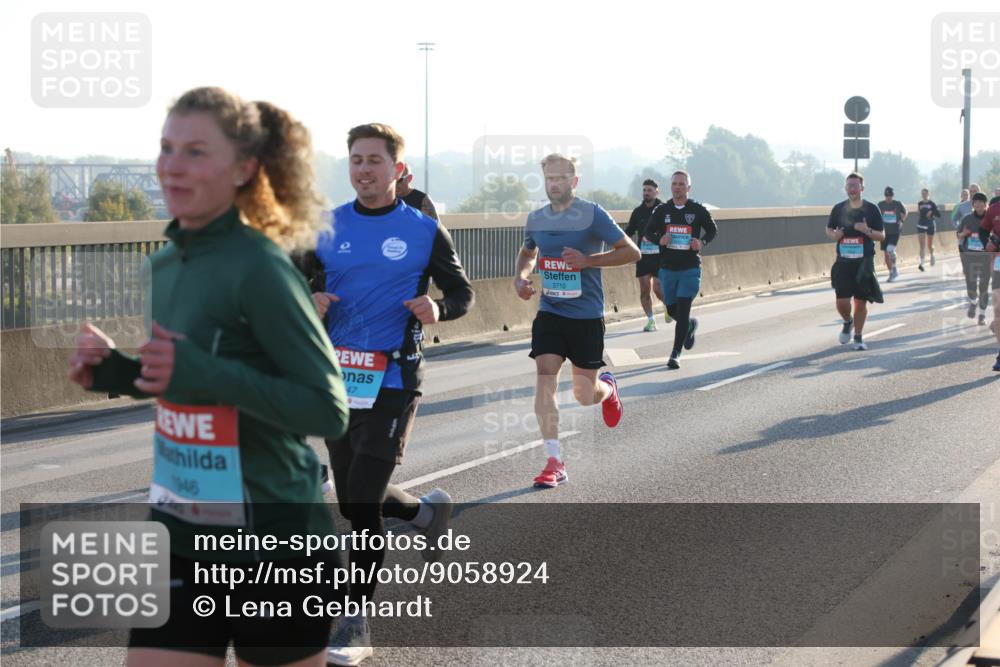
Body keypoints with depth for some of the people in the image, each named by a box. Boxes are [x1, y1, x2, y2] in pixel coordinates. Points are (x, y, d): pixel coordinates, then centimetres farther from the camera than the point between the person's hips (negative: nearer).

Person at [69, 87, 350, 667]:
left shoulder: (259, 267, -17)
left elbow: (328, 411, -19)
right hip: (180, 532, 7)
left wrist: (202, 374, -28)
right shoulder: (162, 266, 6)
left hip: (273, 536, -7)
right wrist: (113, 372, 0)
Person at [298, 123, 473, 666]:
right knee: (355, 501, 12)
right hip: (336, 378, 4)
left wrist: (438, 308, -16)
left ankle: (356, 621, 4)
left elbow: (462, 292, 6)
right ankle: (428, 511, 44)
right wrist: (309, 301, -10)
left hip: (392, 381, -4)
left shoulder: (424, 230, -1)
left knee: (362, 503, -9)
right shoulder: (327, 227, 6)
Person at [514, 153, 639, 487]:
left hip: (587, 314, -3)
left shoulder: (592, 214, -10)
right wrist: (520, 277, 4)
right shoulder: (536, 219, 6)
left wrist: (588, 260, -21)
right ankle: (555, 462, -11)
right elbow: (527, 253, 26)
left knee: (585, 395, 3)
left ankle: (607, 388, 43)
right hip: (549, 312, 3)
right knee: (545, 377, -14)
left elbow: (631, 252, -10)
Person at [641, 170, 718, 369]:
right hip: (667, 269, 3)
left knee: (682, 311, -11)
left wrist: (702, 243, -8)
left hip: (690, 269, -3)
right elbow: (649, 231, 10)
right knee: (672, 310, 12)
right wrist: (659, 240, -12)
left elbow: (712, 229, 12)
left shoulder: (698, 210, -1)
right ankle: (691, 325, 46)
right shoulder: (662, 210, 3)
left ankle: (675, 354, -7)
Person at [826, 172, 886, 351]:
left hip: (864, 262, -1)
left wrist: (867, 230, -19)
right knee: (842, 301, -6)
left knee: (861, 302, 4)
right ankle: (847, 322, 27)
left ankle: (858, 337, 20)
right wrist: (833, 234, -6)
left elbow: (882, 236, 0)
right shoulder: (839, 208, 2)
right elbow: (829, 228, 17)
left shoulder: (871, 209, -3)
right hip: (843, 261, 1)